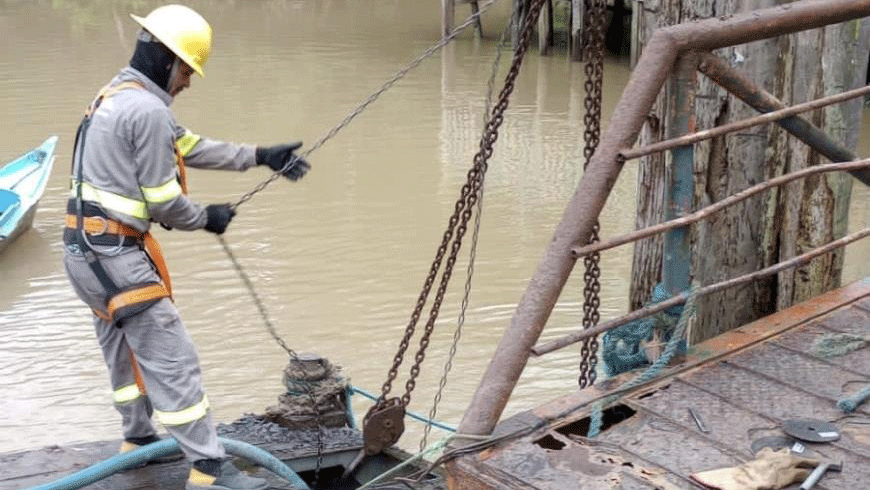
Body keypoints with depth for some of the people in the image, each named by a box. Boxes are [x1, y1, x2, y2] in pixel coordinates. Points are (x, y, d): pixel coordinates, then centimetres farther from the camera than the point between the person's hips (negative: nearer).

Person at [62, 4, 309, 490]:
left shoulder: (118, 97, 15)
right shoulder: (148, 110, -18)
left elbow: (191, 146, 16)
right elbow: (162, 202, -15)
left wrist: (261, 155, 12)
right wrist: (207, 218, 4)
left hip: (87, 249, 10)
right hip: (116, 255, -10)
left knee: (125, 350, 23)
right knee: (172, 357, -6)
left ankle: (138, 438, 39)